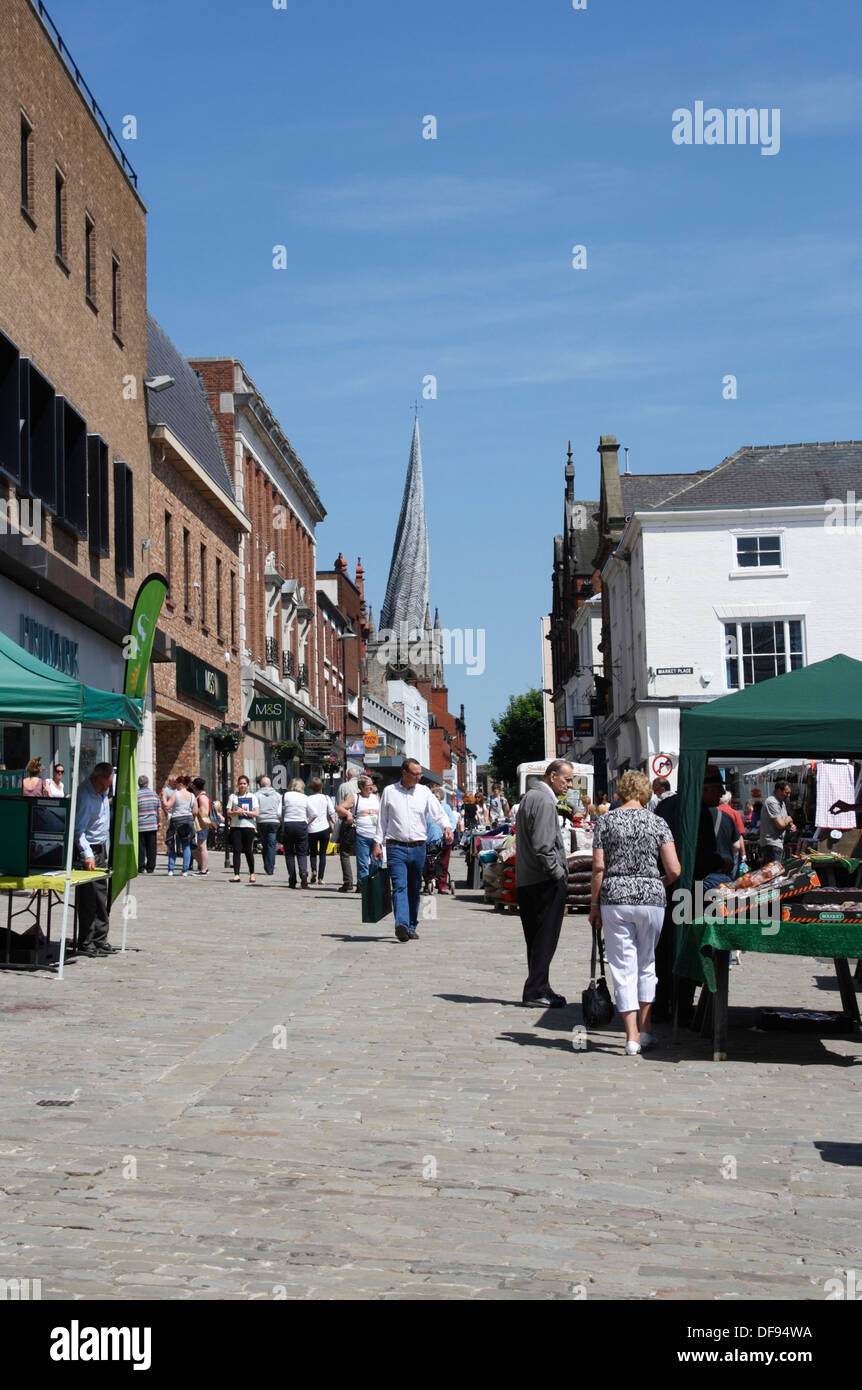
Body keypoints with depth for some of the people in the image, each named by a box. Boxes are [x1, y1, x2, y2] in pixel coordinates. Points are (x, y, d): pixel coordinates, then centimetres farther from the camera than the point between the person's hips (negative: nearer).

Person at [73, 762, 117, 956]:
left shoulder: (103, 792, 6)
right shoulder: (84, 795, -20)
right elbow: (79, 830, -23)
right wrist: (87, 855, -32)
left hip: (100, 849, 9)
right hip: (87, 852, -8)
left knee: (101, 896, 9)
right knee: (88, 899, -8)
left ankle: (100, 940, 15)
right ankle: (85, 944, -4)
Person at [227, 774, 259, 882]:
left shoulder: (252, 797, 9)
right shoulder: (233, 796, 10)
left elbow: (256, 813, 0)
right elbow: (228, 813, 5)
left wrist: (244, 812, -10)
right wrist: (236, 812, -15)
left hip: (249, 826, 0)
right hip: (236, 826, 0)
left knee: (248, 851, 3)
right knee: (236, 851, -5)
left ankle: (252, 874, 16)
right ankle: (236, 875, -6)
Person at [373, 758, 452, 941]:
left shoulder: (424, 792, 7)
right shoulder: (389, 792, 5)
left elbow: (437, 812, 2)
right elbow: (382, 819, 10)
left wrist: (446, 827, -17)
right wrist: (378, 843, 5)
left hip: (418, 848, 3)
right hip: (396, 848, -3)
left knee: (415, 890, 9)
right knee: (399, 886, -16)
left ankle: (412, 927, 20)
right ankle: (401, 924, -29)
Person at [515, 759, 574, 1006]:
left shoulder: (529, 797, 18)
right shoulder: (544, 801, -14)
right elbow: (543, 846, -21)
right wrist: (560, 875, -13)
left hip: (526, 881, 10)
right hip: (545, 882, -10)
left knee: (537, 939, 13)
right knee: (545, 939, -4)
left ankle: (538, 989, 18)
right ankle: (536, 991, -2)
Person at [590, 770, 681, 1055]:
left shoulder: (606, 821, 1)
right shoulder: (658, 823, 2)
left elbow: (598, 867, -3)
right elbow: (674, 870, -3)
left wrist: (594, 905, 5)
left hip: (615, 898, -1)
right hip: (651, 897, 1)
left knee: (623, 967, 3)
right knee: (647, 964, 17)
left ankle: (632, 1037, -2)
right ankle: (645, 1030, 20)